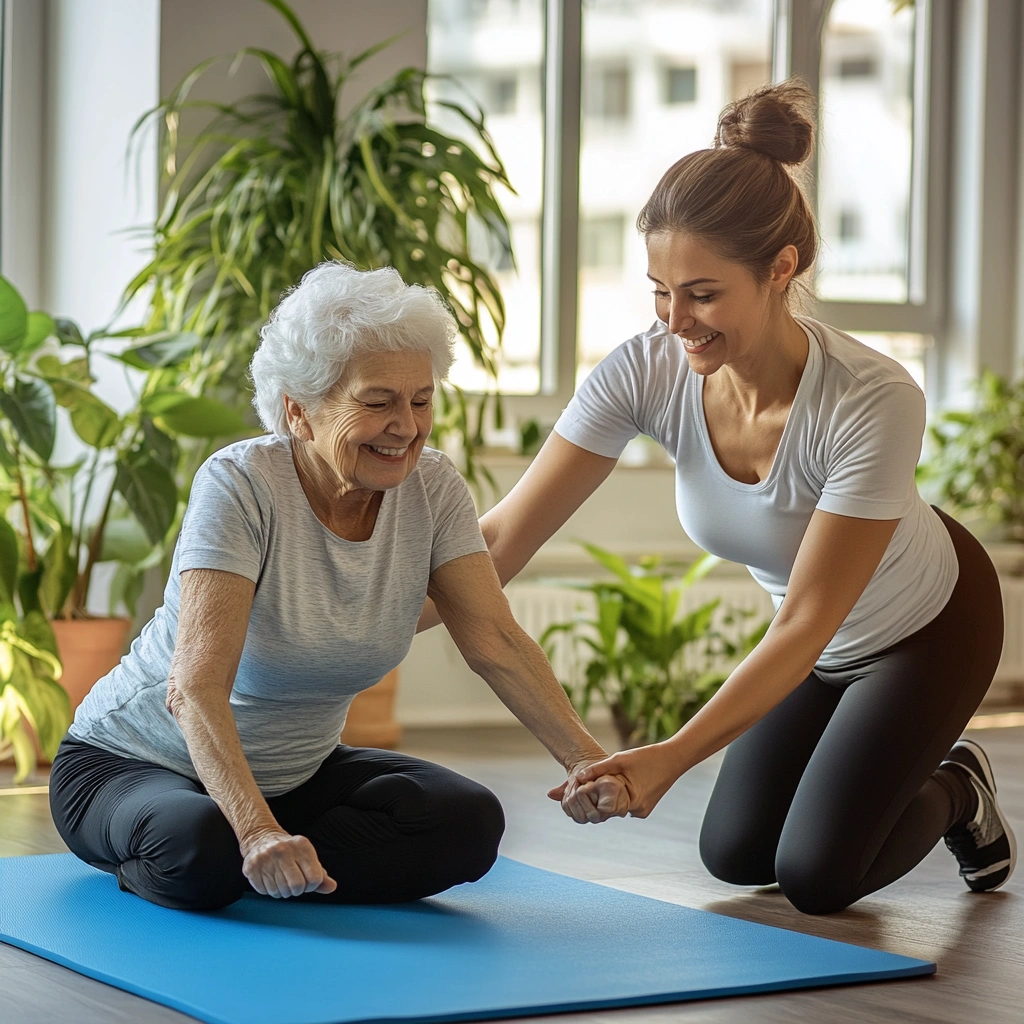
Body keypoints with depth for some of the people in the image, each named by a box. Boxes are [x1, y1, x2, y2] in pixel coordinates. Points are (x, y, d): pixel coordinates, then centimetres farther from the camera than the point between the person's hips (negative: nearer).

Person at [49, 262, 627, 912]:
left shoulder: (432, 489, -8)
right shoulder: (241, 485, -26)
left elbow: (496, 641, -10)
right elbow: (194, 688, -34)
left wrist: (586, 759, -26)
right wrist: (257, 831, -48)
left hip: (295, 773, 5)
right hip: (134, 762, -5)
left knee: (470, 825, -18)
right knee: (204, 849, -38)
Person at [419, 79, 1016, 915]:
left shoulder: (875, 403, -40)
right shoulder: (648, 370, -28)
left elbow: (806, 626, -36)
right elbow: (501, 540, -26)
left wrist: (670, 759, -47)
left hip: (931, 625, -5)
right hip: (823, 644, 5)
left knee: (816, 876, -9)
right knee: (736, 855, 7)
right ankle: (898, 765, 33)